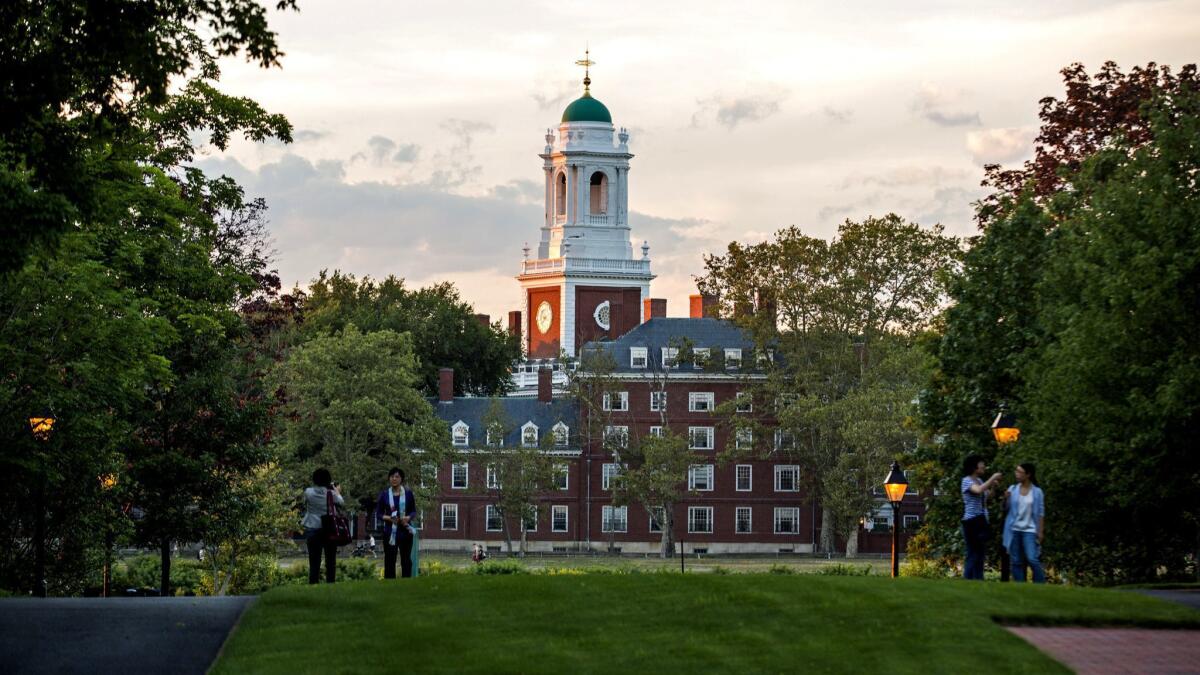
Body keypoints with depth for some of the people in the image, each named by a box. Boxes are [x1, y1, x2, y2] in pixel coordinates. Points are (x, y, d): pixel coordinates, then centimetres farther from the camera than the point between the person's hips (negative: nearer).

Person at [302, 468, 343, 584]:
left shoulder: (308, 492, -6)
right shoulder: (332, 494, -6)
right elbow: (341, 502, 12)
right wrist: (337, 491, 31)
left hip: (312, 530, 0)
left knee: (314, 563, 2)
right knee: (330, 562, 7)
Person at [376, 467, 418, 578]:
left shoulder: (408, 493, 3)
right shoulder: (384, 494, 2)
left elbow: (414, 511, 6)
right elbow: (379, 512, 4)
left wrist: (408, 517, -15)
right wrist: (388, 518, -15)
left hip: (405, 531, 1)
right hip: (390, 531, -1)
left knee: (406, 560, 5)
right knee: (389, 561, -1)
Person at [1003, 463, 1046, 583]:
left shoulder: (1037, 492, -2)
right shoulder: (1012, 489, 5)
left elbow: (1040, 513, 0)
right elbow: (1005, 509, 8)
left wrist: (1041, 531, -4)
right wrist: (1005, 499, -11)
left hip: (1029, 530, -3)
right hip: (1014, 530, 3)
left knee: (1032, 560, -13)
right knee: (1016, 562, 5)